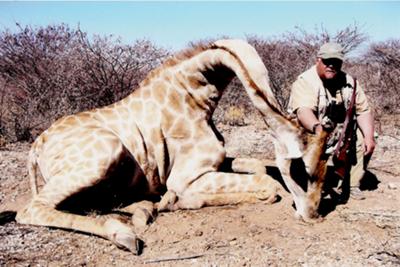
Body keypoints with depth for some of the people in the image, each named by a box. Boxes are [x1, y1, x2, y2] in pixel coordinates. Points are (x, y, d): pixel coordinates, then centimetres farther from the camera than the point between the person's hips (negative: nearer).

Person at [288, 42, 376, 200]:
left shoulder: (349, 82, -2)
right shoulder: (305, 82, -20)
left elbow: (363, 110, -2)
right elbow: (303, 110, -37)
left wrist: (369, 136, -18)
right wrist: (317, 127, -58)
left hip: (340, 133, 6)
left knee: (365, 140, -11)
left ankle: (352, 185, 2)